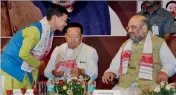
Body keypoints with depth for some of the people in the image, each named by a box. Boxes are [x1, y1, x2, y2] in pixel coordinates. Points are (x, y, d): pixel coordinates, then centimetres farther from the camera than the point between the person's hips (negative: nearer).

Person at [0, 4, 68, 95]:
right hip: (12, 69, -9)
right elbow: (23, 54, -27)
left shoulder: (49, 32, 4)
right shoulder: (36, 30, -23)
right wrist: (38, 64, -11)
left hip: (25, 71, 9)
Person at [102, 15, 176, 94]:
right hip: (124, 85, 3)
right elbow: (115, 65, 22)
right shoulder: (125, 45, 25)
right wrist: (110, 72, 0)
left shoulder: (159, 43, 11)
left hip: (148, 85, -3)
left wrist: (165, 71, -15)